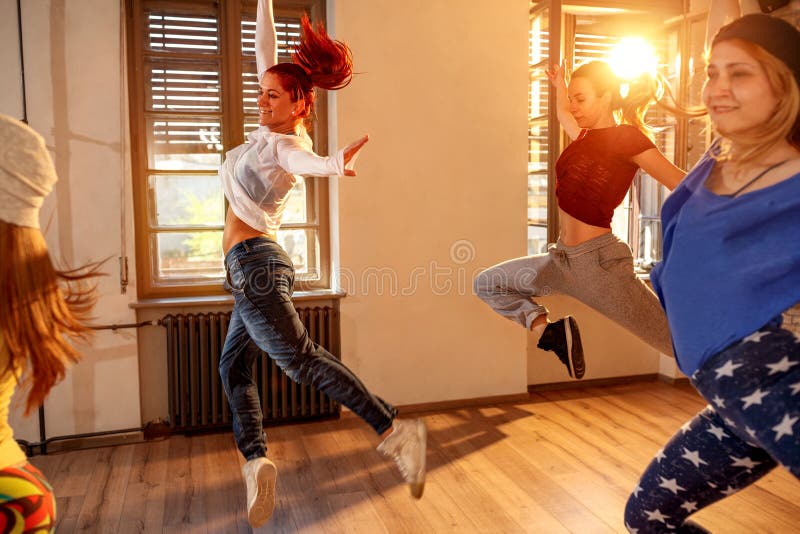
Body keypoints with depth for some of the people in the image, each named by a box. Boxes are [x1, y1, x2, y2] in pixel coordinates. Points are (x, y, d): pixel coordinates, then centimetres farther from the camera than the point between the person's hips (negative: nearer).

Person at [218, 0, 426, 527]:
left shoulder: (286, 145, -14)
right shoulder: (276, 128, 10)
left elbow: (307, 161, -40)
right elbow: (266, 50, 18)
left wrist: (335, 163, -62)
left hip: (254, 263, -10)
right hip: (256, 266, 10)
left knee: (300, 357, -19)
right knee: (234, 366, 11)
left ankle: (396, 432, -23)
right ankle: (255, 461, 7)